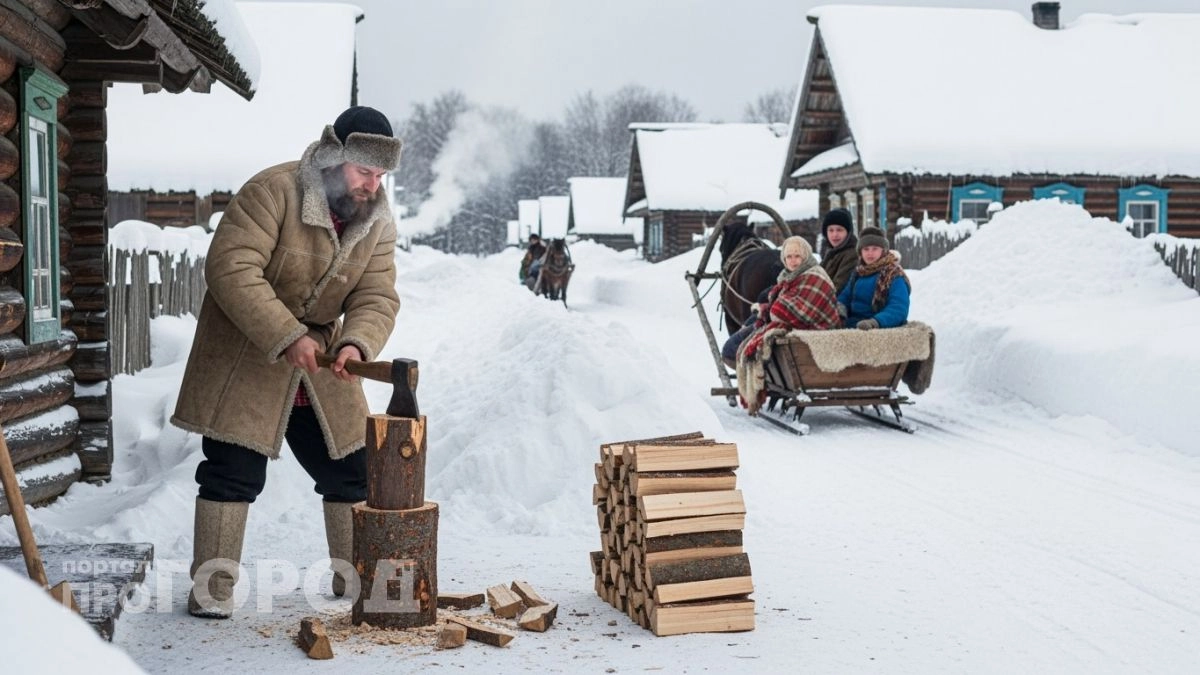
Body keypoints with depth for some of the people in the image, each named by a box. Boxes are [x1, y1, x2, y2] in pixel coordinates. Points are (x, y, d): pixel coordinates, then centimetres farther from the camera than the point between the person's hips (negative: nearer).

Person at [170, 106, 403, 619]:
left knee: (351, 470, 8)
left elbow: (376, 296, -6)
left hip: (322, 360, 6)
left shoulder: (377, 220, -1)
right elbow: (231, 269, -27)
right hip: (246, 356, -6)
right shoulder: (274, 191, -21)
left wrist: (357, 344, -27)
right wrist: (286, 337, -31)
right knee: (234, 471, -6)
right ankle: (213, 588, 7)